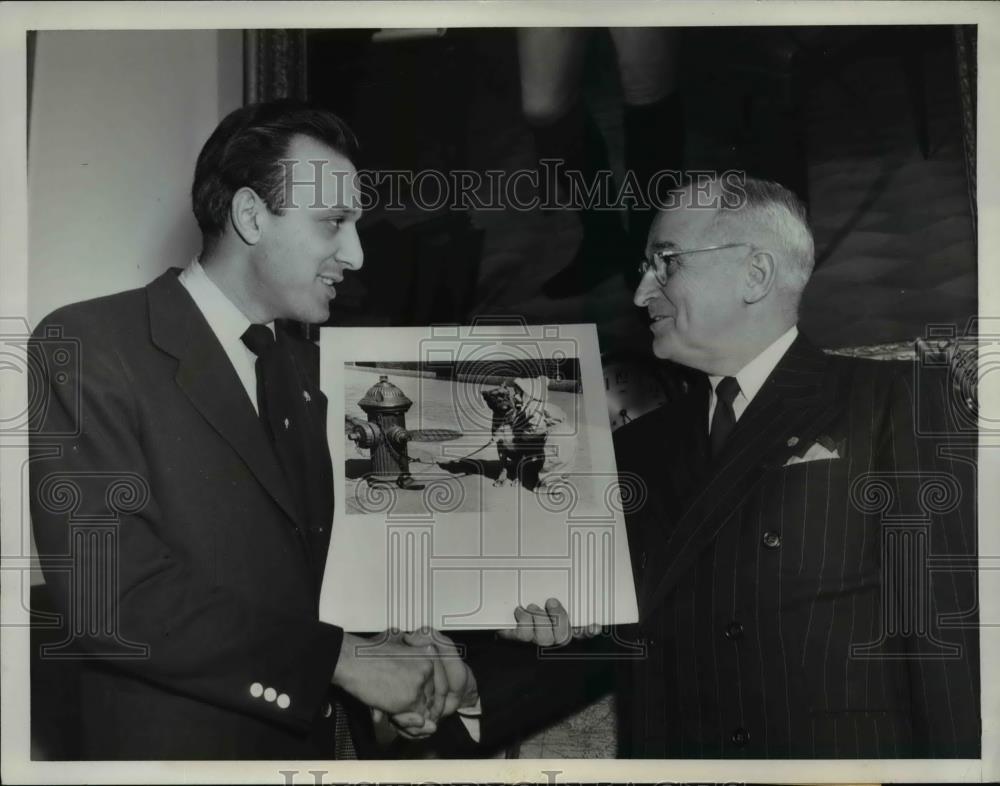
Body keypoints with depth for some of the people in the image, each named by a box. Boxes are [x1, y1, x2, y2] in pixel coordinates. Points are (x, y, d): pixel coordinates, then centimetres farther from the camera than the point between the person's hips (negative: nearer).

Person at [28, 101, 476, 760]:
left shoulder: (307, 367, 7)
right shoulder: (87, 346, -14)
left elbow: (334, 558, 9)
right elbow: (110, 597, -23)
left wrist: (404, 643, -11)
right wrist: (342, 657, -21)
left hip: (335, 734, 6)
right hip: (190, 744, -6)